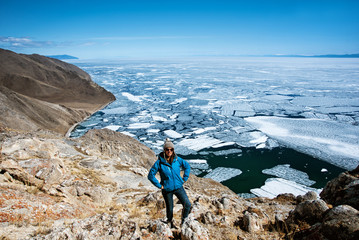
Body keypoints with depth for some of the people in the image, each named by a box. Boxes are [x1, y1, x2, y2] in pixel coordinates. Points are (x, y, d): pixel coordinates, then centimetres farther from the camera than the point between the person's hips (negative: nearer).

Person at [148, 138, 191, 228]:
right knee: (170, 208, 14)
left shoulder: (177, 159, -7)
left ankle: (184, 220, 19)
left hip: (178, 187, 2)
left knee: (187, 205, -9)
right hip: (167, 190, -2)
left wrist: (184, 179, 3)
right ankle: (170, 222, 44)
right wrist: (159, 185, -10)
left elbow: (187, 166, 9)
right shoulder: (159, 162, -14)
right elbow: (151, 175, -9)